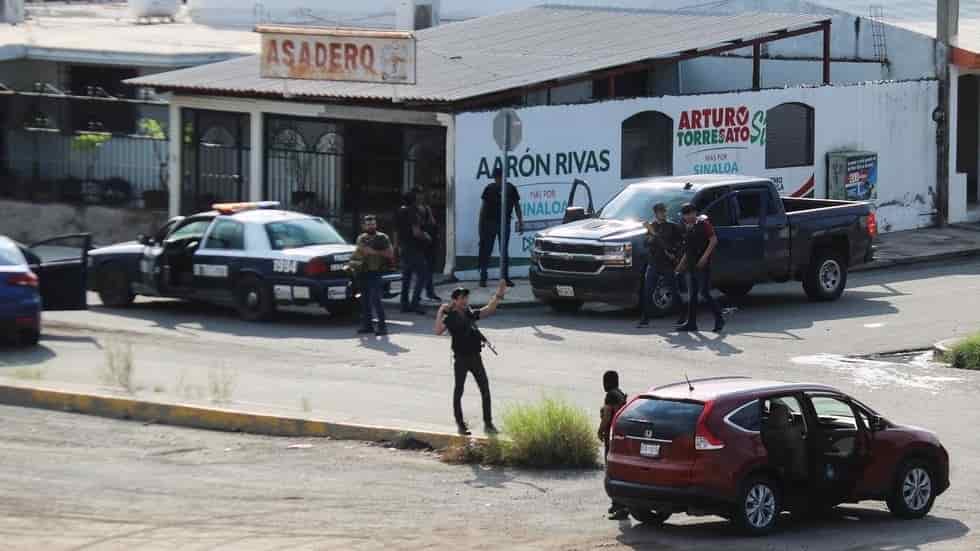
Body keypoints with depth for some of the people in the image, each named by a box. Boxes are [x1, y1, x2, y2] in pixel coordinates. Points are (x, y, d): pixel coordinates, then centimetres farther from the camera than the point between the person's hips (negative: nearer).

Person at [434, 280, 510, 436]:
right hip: (461, 358, -5)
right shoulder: (450, 318, -7)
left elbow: (488, 310, 9)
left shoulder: (470, 314, 9)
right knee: (458, 391, 6)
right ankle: (460, 424, 15)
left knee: (485, 390, 3)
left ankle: (488, 423, 11)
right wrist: (440, 312, -23)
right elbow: (438, 331, -21)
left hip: (475, 357, 5)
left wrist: (498, 295, 0)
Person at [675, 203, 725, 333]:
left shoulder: (703, 223, -7)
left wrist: (705, 256, -21)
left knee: (704, 293, -10)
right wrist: (681, 263, 22)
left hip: (702, 265, -9)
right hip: (691, 266, 9)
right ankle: (691, 322, 10)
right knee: (692, 295, 7)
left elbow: (714, 240, -15)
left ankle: (719, 319, -1)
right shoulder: (687, 227, 17)